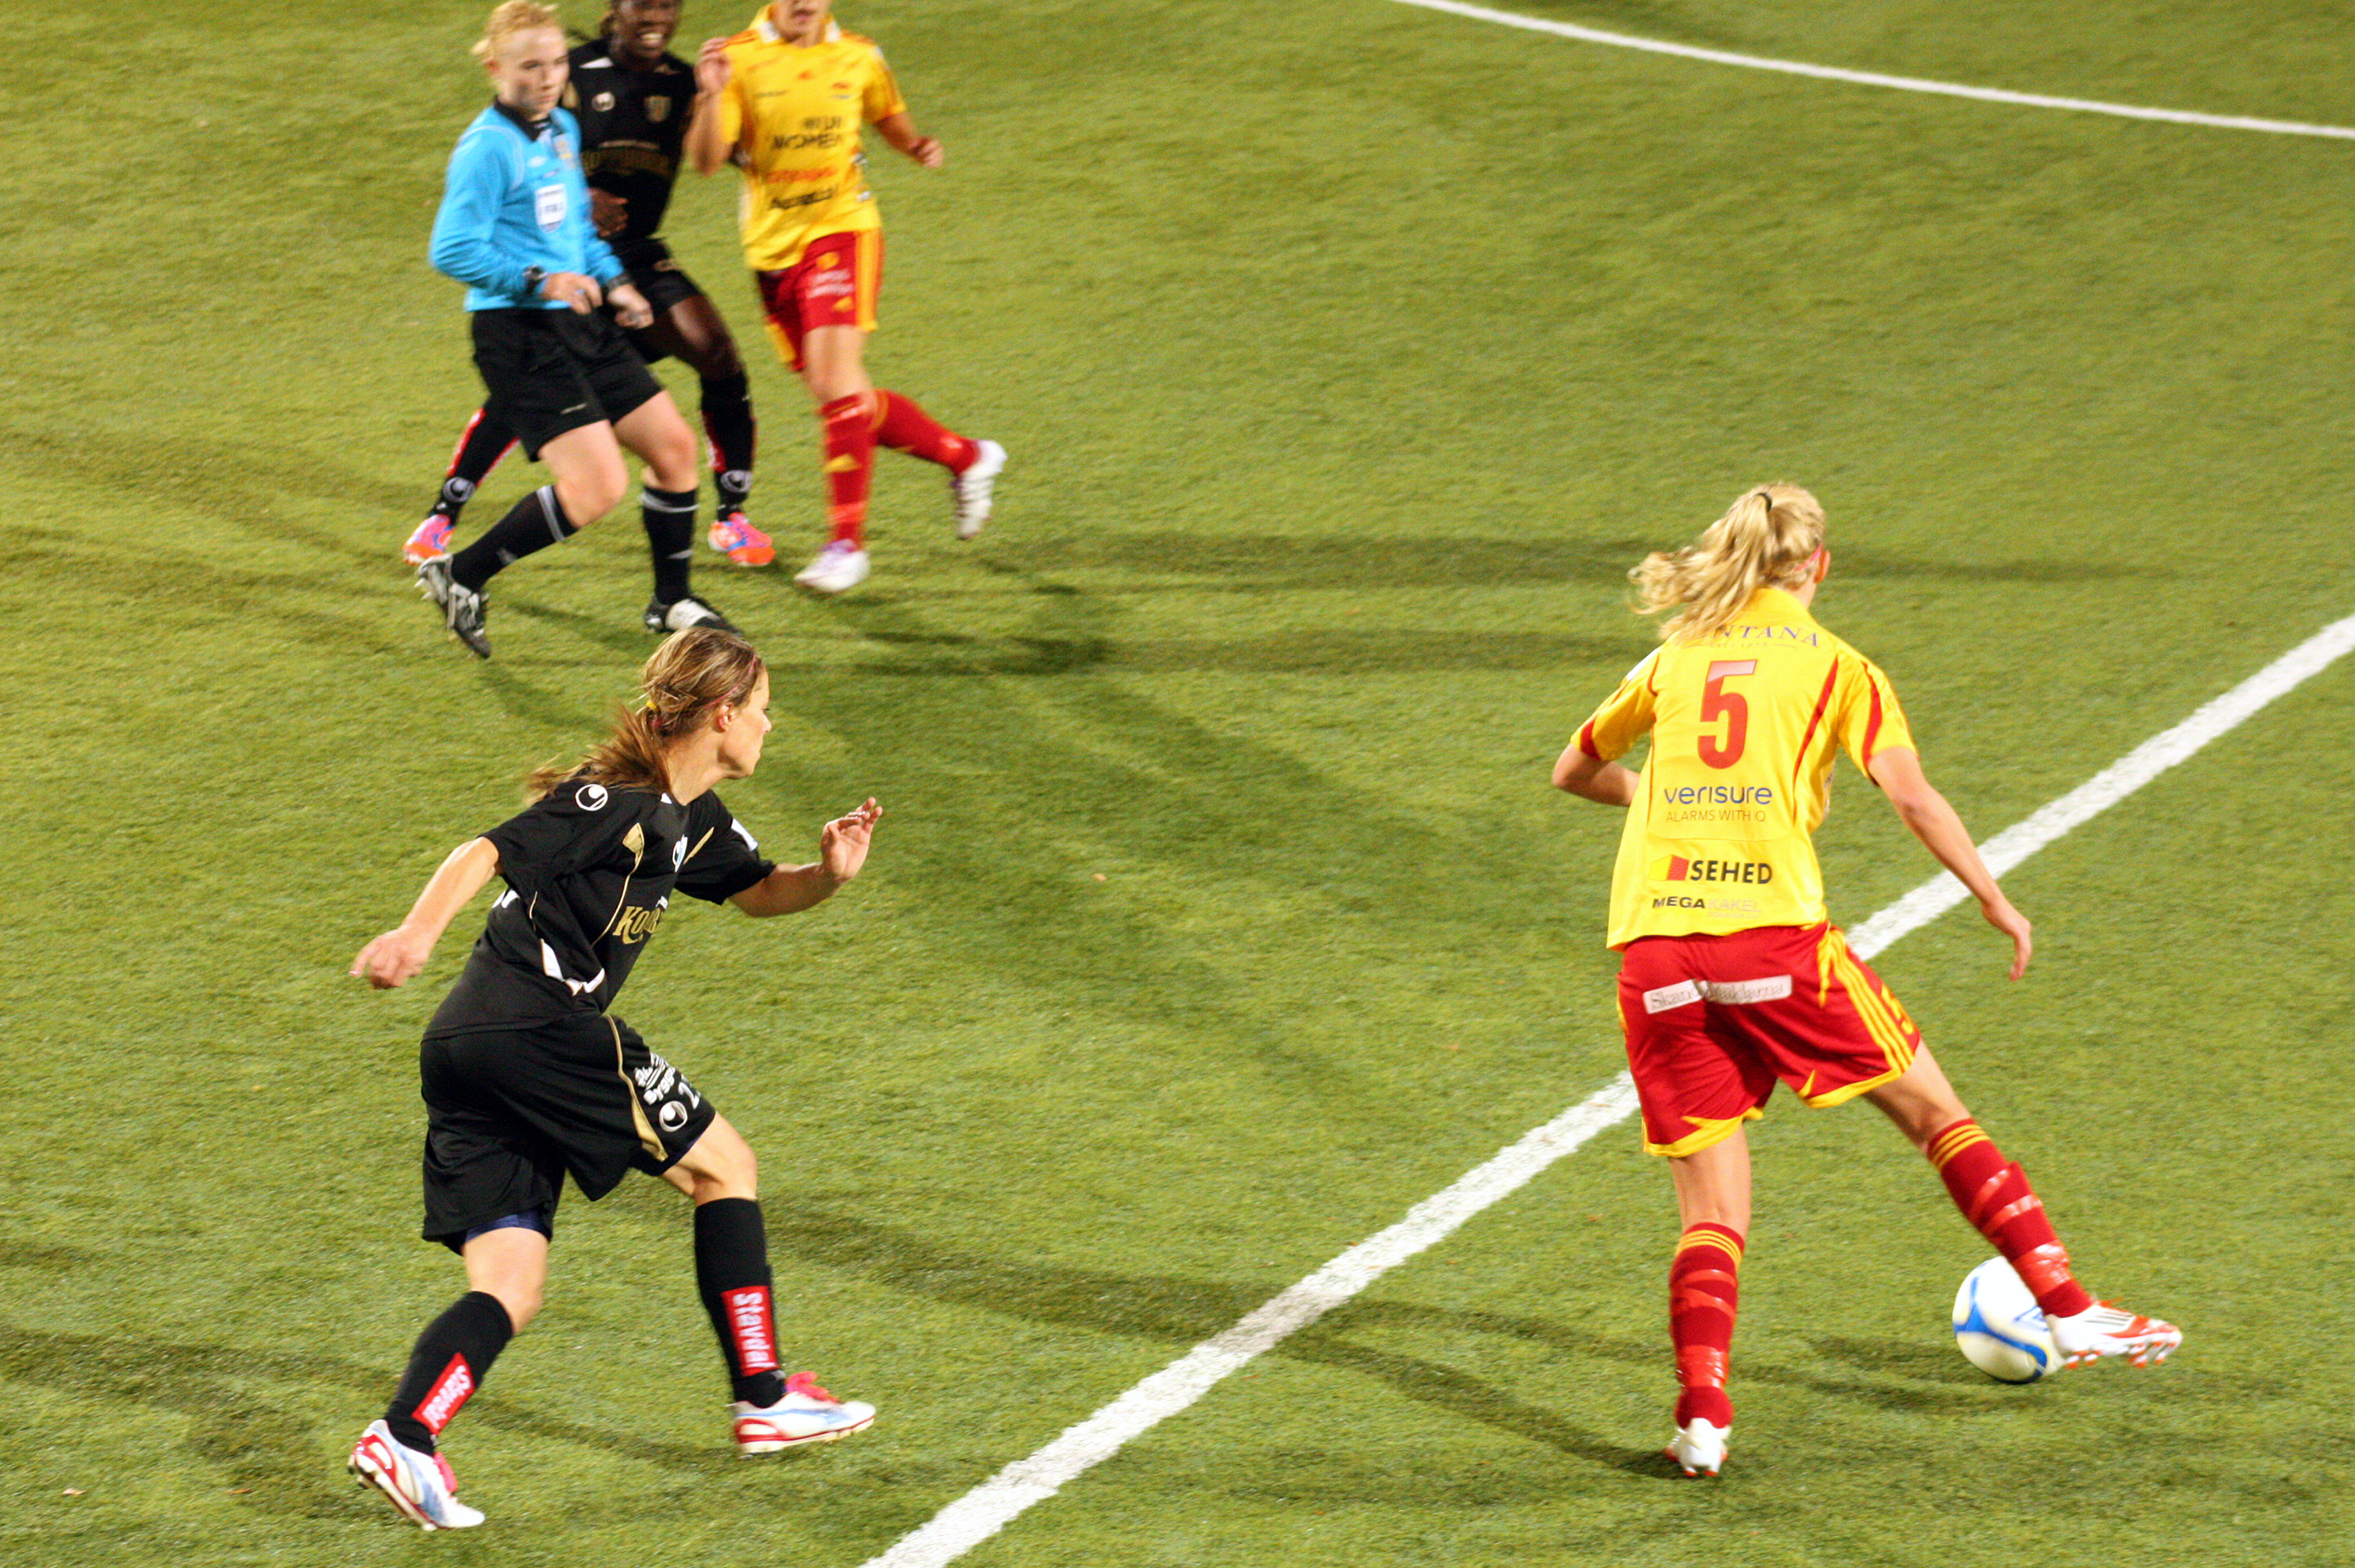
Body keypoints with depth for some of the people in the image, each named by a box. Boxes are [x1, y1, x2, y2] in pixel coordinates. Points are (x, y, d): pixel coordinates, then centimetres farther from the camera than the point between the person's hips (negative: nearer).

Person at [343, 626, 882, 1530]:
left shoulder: (691, 822, 18)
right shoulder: (612, 802, -11)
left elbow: (759, 892, 32)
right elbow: (487, 854, -20)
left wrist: (829, 875, 10)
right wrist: (416, 936, -36)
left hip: (466, 1050, 10)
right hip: (535, 1032, -10)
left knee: (509, 1291, 3)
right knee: (723, 1165, 7)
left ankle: (404, 1437, -18)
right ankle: (765, 1402, 15)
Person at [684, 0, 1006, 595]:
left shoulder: (858, 57, 2)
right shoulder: (739, 58, -5)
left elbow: (889, 115, 23)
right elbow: (704, 161, -12)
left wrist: (916, 144, 1)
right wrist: (711, 97, -29)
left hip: (841, 229, -2)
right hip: (773, 246, 2)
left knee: (835, 378, -19)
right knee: (840, 399, 8)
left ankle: (847, 542, -15)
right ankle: (965, 456, 30)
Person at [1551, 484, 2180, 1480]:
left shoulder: (1673, 661, 19)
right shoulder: (1831, 664, 10)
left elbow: (1573, 772, 31)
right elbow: (1913, 799, -3)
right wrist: (1995, 901, 5)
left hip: (1654, 949, 3)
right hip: (1774, 932, -3)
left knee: (1711, 1205, 7)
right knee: (1936, 1115, 12)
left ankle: (1702, 1414, -11)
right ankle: (2072, 1313, 11)